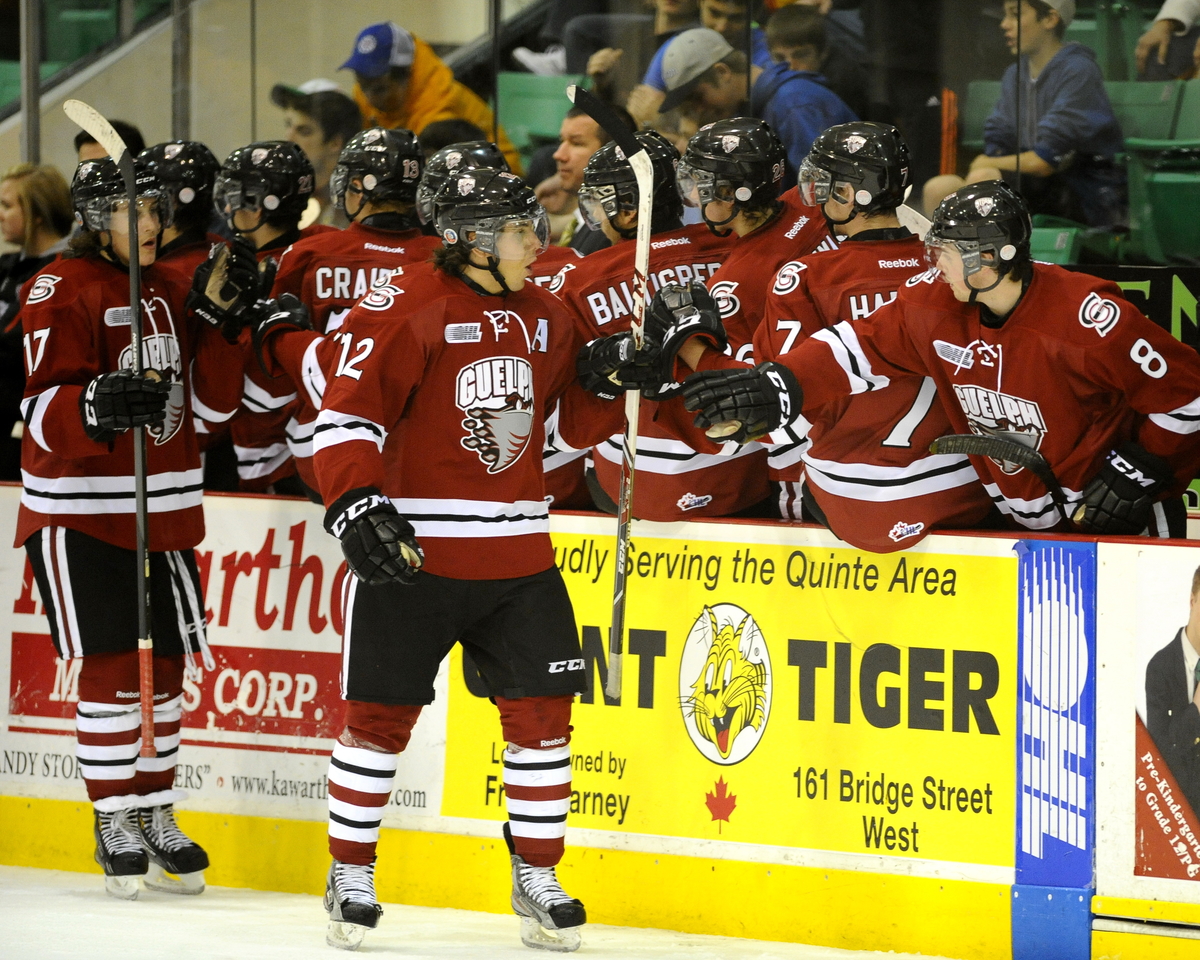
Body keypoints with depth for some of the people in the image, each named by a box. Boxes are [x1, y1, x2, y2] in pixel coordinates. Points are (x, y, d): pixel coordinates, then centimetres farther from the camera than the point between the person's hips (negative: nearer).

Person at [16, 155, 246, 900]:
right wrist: (98, 407, -40)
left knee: (167, 667, 10)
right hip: (78, 511, -6)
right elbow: (45, 416, -20)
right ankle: (114, 826, 1)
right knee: (113, 669, -9)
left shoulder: (173, 288, 9)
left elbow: (216, 399, 5)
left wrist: (216, 313, -8)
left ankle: (156, 817, 23)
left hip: (164, 510, 6)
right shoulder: (62, 292, -11)